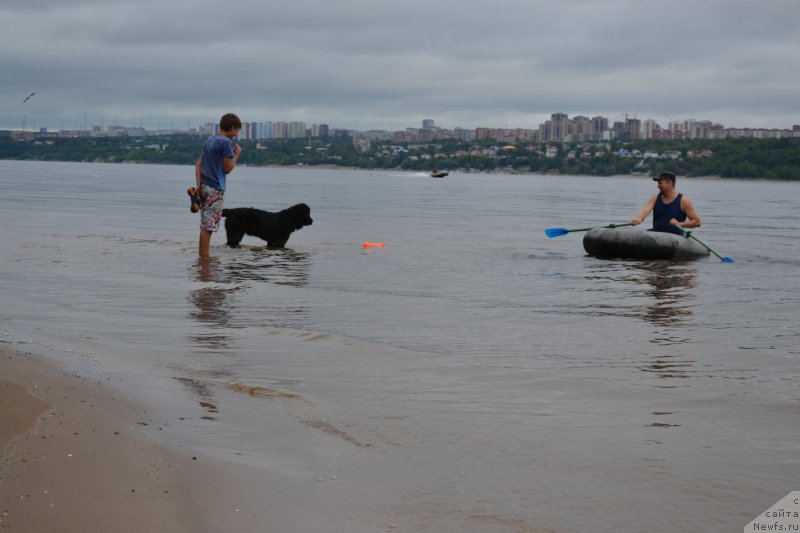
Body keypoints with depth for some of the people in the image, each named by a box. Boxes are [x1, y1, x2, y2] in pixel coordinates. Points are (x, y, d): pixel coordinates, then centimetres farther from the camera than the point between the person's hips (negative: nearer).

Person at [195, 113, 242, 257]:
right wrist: (237, 154, 2)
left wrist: (199, 184, 5)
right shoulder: (226, 142, -10)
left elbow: (198, 164, 11)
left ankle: (203, 256, 15)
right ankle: (204, 258, -8)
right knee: (208, 226, -7)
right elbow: (227, 169, -11)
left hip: (204, 186, 8)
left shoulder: (210, 140, 15)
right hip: (215, 188, -8)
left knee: (205, 225, 13)